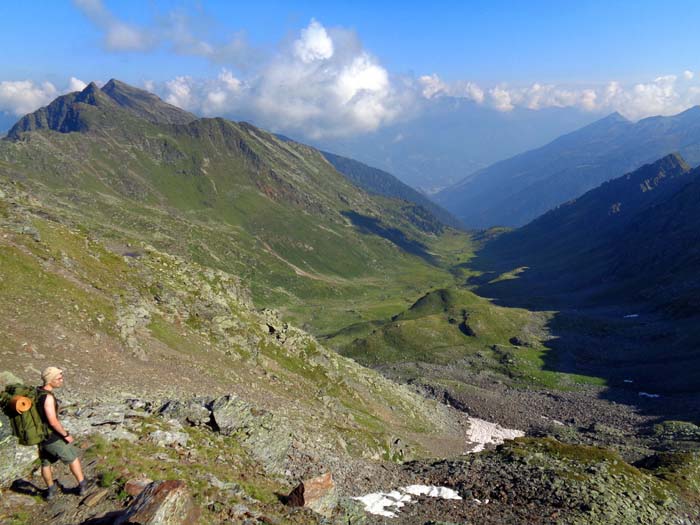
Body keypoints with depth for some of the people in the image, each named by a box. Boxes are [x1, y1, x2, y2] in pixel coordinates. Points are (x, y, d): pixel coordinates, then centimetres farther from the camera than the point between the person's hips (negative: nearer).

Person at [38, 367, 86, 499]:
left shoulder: (37, 392, 0)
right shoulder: (48, 397, -29)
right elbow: (53, 421, -29)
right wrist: (66, 435, -16)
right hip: (52, 438, -7)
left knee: (46, 462, 24)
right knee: (72, 458, 13)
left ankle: (51, 490, 40)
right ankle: (82, 486, 24)